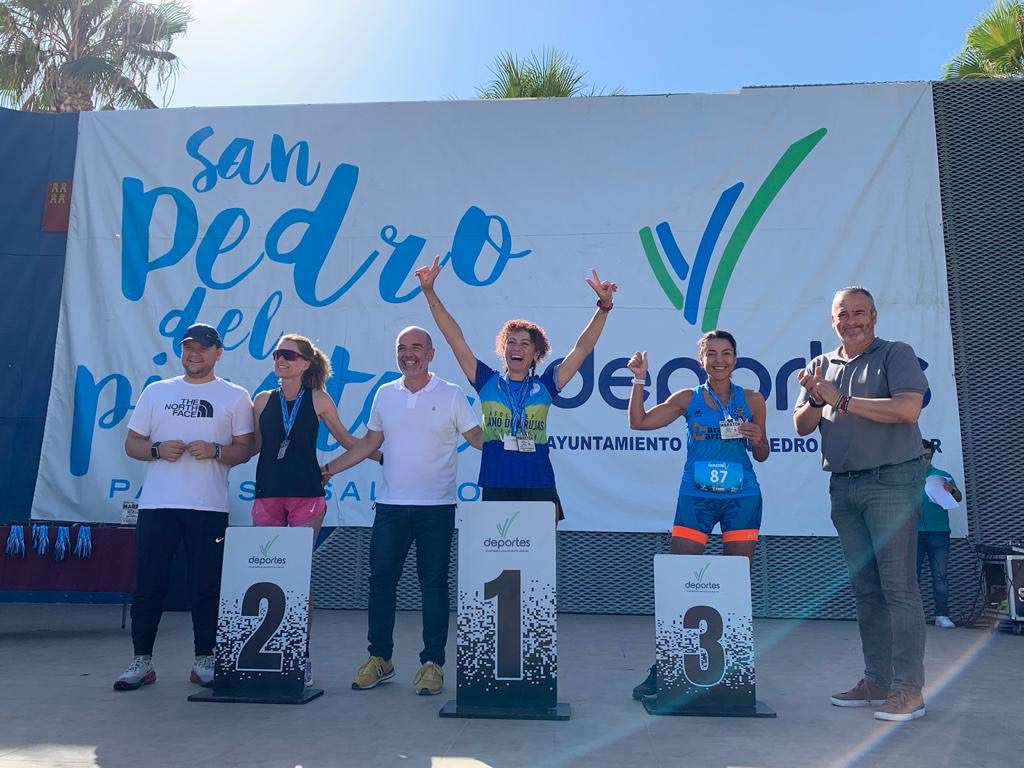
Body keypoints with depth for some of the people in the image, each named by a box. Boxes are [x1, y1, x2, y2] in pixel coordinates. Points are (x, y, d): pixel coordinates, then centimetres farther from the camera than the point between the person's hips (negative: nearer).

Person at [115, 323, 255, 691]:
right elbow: (131, 443, 13)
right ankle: (142, 660, 18)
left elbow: (245, 449, 4)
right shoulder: (156, 391, 13)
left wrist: (215, 451, -15)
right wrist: (158, 450, -8)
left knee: (207, 586, 2)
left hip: (209, 507, -2)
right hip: (156, 505, 2)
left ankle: (204, 660, 14)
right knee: (148, 584, 5)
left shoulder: (235, 396, 6)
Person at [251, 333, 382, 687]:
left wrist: (384, 456, 9)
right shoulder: (263, 400, 10)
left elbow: (347, 439, 11)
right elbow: (252, 445, 15)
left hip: (306, 496, -2)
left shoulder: (318, 400, 4)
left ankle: (302, 656, 7)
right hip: (268, 494, 3)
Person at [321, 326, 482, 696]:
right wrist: (328, 468, 13)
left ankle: (433, 663, 16)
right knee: (380, 580, 7)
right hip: (390, 505, 4)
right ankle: (379, 658, 22)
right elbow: (370, 442, 16)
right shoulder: (384, 394, 10)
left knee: (433, 583, 4)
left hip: (436, 506, -3)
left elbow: (477, 437, -2)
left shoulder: (451, 395, -2)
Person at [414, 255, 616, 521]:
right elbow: (456, 339, 4)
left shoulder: (544, 386, 7)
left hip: (539, 490, 0)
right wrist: (430, 292, 0)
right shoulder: (488, 382, 7)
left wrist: (604, 306, -2)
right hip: (495, 489, 0)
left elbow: (582, 348, 6)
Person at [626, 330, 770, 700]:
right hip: (696, 498, -1)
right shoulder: (688, 399, 4)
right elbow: (638, 421, 0)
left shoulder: (752, 400, 6)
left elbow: (762, 455, 13)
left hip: (742, 499, 1)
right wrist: (639, 380, -5)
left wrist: (757, 439, -8)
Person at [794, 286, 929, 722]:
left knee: (898, 585, -5)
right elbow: (802, 426, 12)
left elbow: (908, 409, -16)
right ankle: (876, 681, 18)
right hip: (843, 487, 6)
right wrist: (816, 399, -9)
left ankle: (908, 689, 2)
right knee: (865, 587, 10)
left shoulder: (896, 355, 0)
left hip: (892, 482, -5)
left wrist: (842, 400, -13)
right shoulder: (822, 367, 15)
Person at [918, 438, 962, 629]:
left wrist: (951, 490, -19)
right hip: (914, 532, 0)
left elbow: (959, 498, 2)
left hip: (939, 532, 0)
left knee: (940, 575, -1)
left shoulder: (942, 476, 11)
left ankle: (942, 615, 2)